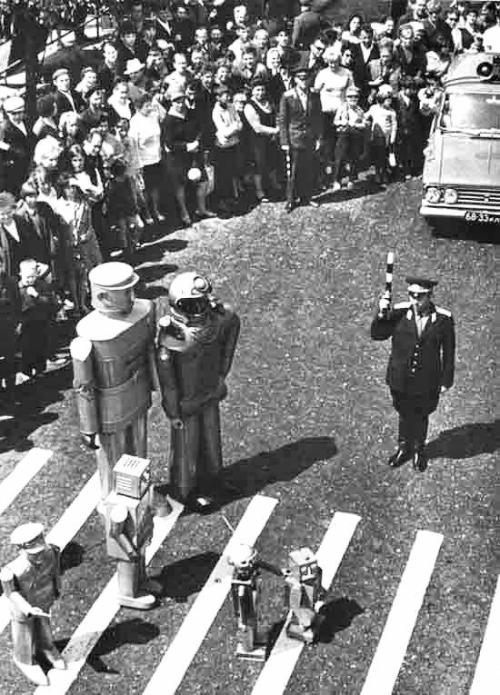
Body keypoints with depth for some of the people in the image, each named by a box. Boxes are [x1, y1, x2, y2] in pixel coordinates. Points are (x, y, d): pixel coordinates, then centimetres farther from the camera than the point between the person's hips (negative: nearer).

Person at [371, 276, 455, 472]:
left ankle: (419, 450, 45)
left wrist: (446, 380, 0)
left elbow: (449, 352, -4)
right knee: (404, 414, 20)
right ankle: (404, 448, 45)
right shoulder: (398, 312, -13)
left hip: (427, 382, -1)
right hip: (400, 380, 1)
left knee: (421, 416, 20)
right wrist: (381, 314, -23)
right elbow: (377, 335, -5)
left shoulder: (443, 319, -14)